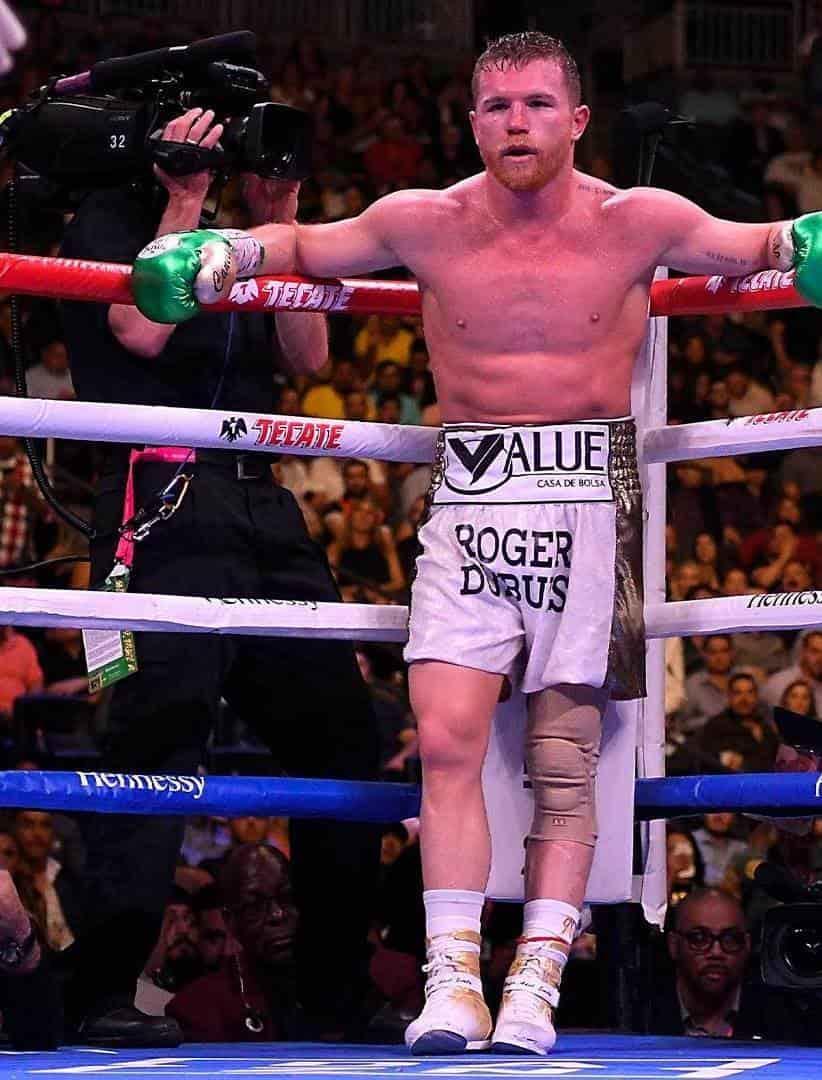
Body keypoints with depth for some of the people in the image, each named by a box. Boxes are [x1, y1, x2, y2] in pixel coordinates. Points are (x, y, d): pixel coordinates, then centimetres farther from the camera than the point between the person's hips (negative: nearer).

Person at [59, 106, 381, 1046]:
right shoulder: (108, 222, 6)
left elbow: (306, 354, 16)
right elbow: (142, 326, -12)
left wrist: (279, 220, 10)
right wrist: (184, 199, -5)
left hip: (260, 502, 7)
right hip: (164, 500, -7)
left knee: (339, 731, 4)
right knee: (164, 721, -19)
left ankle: (337, 995, 12)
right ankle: (104, 993, -18)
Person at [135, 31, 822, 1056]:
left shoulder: (638, 222, -1)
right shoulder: (425, 223, 3)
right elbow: (302, 245, 19)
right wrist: (209, 260, 3)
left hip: (587, 501, -1)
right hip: (469, 503, 1)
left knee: (563, 760, -2)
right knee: (446, 739, -12)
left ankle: (534, 989, 1)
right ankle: (452, 983, -9)